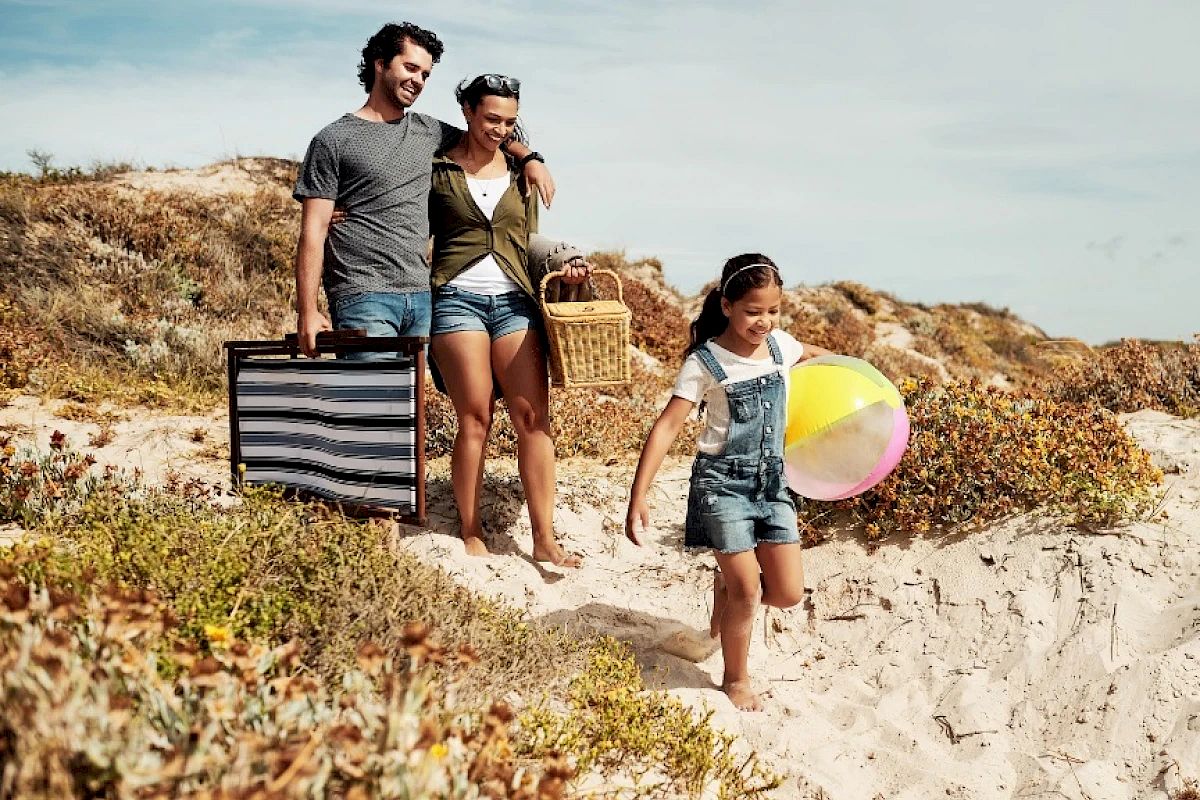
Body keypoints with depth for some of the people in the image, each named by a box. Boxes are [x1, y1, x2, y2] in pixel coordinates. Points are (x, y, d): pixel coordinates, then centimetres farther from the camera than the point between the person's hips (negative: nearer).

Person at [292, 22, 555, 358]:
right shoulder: (334, 140, 3)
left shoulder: (428, 131, 18)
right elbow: (313, 231, -2)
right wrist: (307, 311, -9)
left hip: (420, 297, 6)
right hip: (363, 299, -5)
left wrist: (529, 157, 15)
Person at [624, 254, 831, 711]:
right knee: (747, 588, -8)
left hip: (771, 480, 5)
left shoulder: (781, 345, 1)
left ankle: (728, 590, 33)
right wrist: (637, 498, -23)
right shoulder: (705, 362, -14)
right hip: (722, 481, -5)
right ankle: (735, 679, 16)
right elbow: (666, 428, -18)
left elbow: (811, 356, 28)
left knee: (788, 593, 1)